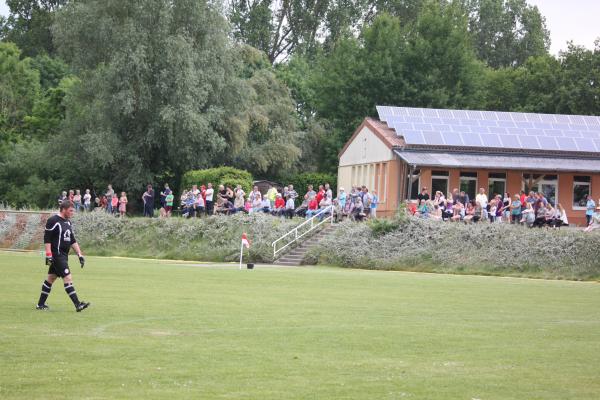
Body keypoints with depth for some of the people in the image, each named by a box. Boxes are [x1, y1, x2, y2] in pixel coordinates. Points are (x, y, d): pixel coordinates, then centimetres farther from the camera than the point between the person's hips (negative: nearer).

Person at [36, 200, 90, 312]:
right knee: (68, 278, -13)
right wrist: (49, 255, -20)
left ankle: (40, 304, 21)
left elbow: (73, 240, 19)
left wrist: (80, 254, 13)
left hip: (63, 256, 9)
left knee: (51, 278, 14)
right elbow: (47, 239, -15)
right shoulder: (53, 221, -12)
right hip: (56, 255, -9)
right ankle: (77, 305, -16)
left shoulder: (68, 222, 15)